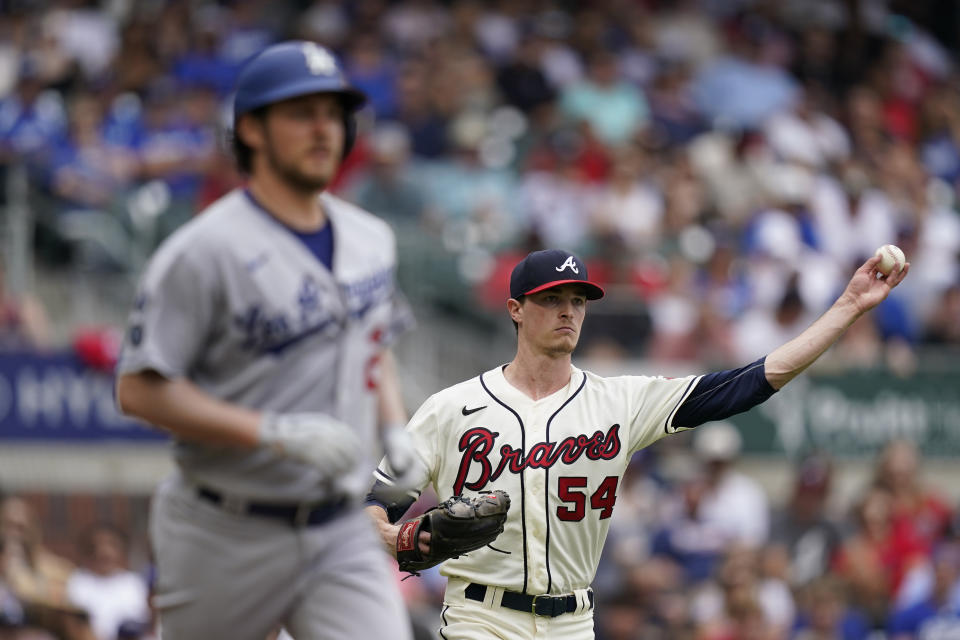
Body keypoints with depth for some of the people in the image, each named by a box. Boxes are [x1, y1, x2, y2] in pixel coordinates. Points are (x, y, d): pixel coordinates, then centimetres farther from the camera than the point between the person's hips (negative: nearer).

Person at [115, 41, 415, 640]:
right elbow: (140, 389, -17)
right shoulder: (204, 252, -14)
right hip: (228, 540, -5)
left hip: (344, 534, 5)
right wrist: (278, 434, -24)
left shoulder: (372, 239, 9)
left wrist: (396, 435, 6)